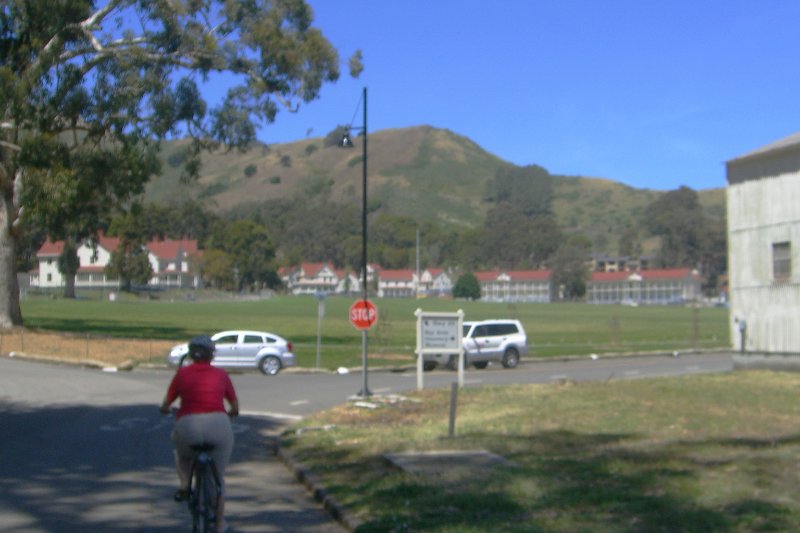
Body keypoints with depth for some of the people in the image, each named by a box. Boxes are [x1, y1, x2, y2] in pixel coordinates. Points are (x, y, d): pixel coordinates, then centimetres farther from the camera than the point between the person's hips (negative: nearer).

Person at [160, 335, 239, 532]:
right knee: (218, 478, 19)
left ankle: (184, 484, 14)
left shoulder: (182, 373, 10)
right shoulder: (221, 374, 13)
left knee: (182, 453, 36)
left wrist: (165, 409, 37)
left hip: (188, 425, 0)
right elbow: (235, 408, 18)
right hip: (218, 425, 1)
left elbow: (165, 406, 14)